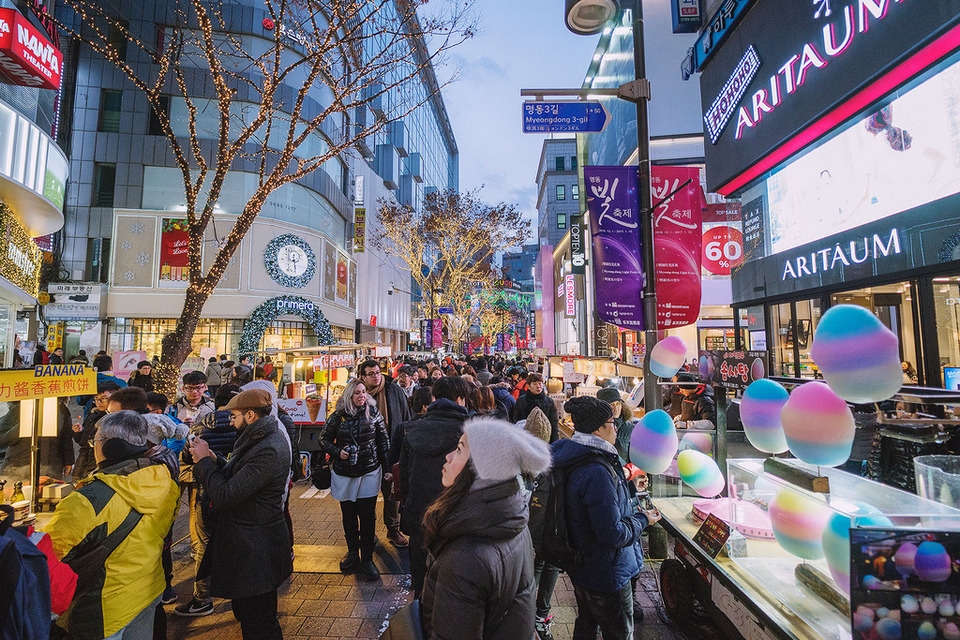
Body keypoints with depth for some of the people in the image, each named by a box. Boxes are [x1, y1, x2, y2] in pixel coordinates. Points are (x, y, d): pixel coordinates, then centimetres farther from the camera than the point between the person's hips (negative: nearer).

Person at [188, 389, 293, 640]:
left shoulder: (268, 451, -29)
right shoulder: (264, 438, 5)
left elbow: (224, 497, -27)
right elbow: (237, 478, 10)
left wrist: (204, 460, -16)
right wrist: (213, 459, -3)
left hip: (255, 551, -10)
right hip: (251, 543, 10)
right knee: (246, 613, 27)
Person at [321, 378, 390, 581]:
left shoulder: (373, 413, -5)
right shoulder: (338, 416, -5)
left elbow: (383, 442, 0)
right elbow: (325, 438, 6)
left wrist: (387, 469, -1)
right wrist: (337, 452, -13)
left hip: (369, 472, -1)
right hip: (344, 474, 1)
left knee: (367, 516, 1)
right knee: (348, 515, 14)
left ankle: (367, 558, 14)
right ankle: (352, 552, 34)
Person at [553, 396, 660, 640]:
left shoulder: (578, 460, 0)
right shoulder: (597, 471, -32)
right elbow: (613, 534, -28)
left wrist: (628, 486, 13)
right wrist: (642, 519, -13)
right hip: (607, 574, -9)